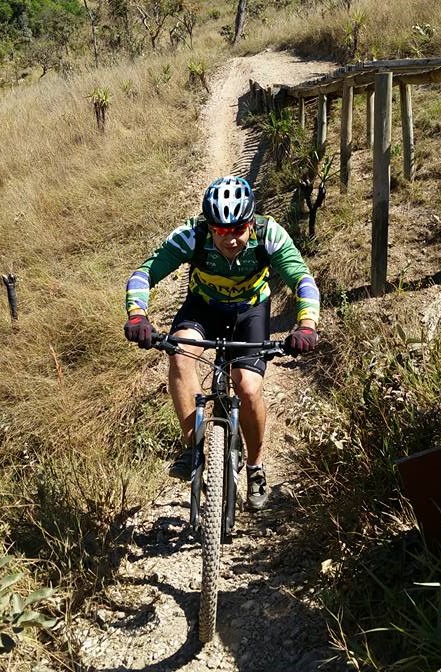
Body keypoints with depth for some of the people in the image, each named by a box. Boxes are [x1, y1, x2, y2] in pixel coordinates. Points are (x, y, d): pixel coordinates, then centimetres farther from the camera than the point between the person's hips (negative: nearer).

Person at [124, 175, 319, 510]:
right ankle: (193, 445, -19)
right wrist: (137, 317, -50)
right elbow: (142, 275, -31)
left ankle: (256, 465, 8)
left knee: (249, 389, -20)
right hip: (204, 305, 1)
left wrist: (306, 325, -52)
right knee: (181, 352, -33)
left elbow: (304, 281, -34)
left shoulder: (269, 235, -30)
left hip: (250, 310, 0)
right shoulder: (191, 236, -30)